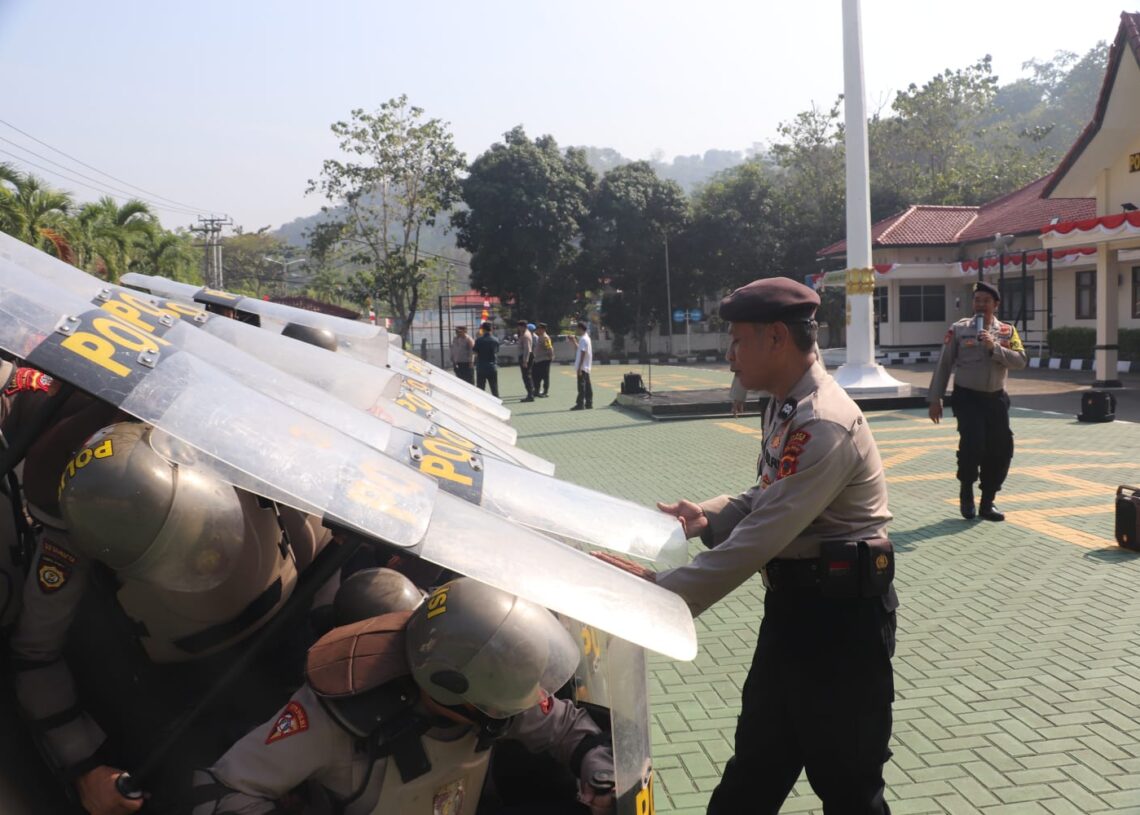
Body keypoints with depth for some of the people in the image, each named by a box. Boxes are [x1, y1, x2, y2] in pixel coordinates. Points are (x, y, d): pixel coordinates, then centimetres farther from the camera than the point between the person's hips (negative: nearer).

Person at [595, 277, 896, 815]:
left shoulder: (824, 423, -25)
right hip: (793, 598, 9)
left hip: (840, 611, -9)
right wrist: (706, 517, 1)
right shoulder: (786, 407, 7)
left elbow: (760, 538, -29)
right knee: (757, 762, 22)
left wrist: (662, 591, -27)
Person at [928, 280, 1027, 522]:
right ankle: (966, 493, 7)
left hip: (996, 398, 3)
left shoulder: (1007, 331, 5)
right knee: (973, 443, -19)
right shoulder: (958, 329, 0)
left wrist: (994, 348, -20)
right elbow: (944, 365, 1)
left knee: (1001, 450, 3)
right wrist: (935, 399, -2)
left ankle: (987, 502, 20)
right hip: (967, 397, -3)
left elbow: (1021, 361, -7)